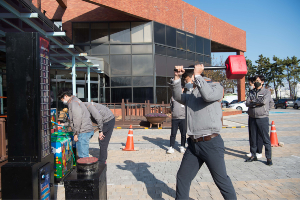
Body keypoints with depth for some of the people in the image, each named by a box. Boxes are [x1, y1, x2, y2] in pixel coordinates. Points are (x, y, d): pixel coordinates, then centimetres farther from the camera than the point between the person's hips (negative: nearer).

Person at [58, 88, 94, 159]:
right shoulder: (75, 101, 21)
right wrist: (65, 124, 34)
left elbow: (78, 119, -20)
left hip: (83, 132, -10)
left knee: (83, 155, -5)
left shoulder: (73, 103, -12)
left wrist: (76, 134, -16)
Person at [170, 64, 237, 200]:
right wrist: (176, 77, -1)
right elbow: (178, 96, 7)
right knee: (182, 178, 12)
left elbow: (208, 95, -23)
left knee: (221, 180, 6)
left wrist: (197, 75, -16)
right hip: (193, 144, 7)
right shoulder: (191, 93, 19)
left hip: (211, 143, -6)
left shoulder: (216, 87, -3)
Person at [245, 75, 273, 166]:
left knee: (266, 138, -3)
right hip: (252, 118, 4)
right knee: (253, 138, 9)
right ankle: (253, 156, 20)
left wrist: (253, 101, -4)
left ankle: (269, 158, 6)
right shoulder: (251, 92, 15)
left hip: (262, 118, -4)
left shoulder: (267, 92, 2)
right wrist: (257, 103, -11)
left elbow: (264, 101, -17)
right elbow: (247, 103, 2)